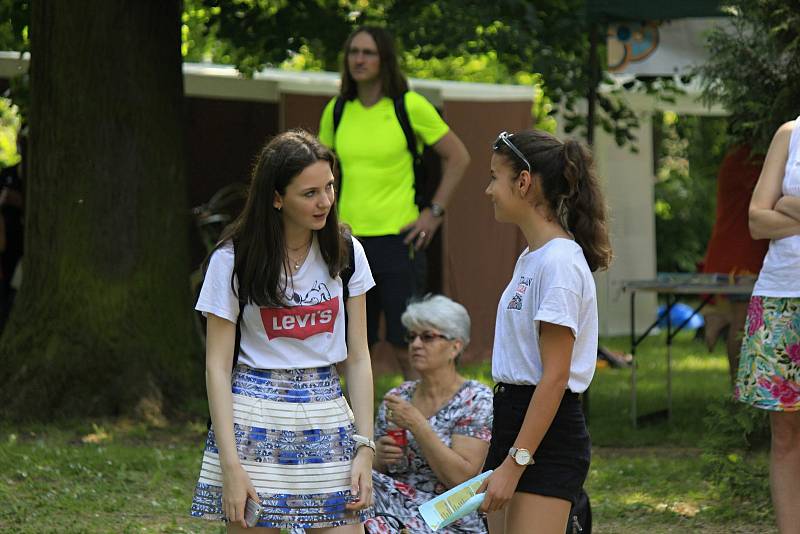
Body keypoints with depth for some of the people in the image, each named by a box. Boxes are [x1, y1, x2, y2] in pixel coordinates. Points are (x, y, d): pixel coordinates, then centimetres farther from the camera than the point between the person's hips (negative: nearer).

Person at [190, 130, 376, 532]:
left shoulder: (345, 254, 4)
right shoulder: (234, 259, -4)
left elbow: (357, 358, 7)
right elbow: (217, 365, -5)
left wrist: (364, 448, -2)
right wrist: (230, 464, -12)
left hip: (327, 413, 3)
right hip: (256, 418, -3)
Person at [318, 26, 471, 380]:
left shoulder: (410, 106, -6)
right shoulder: (337, 110, 6)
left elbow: (458, 157, 2)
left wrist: (435, 212, -3)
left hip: (396, 238, -4)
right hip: (349, 240, 4)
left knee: (405, 345, -3)